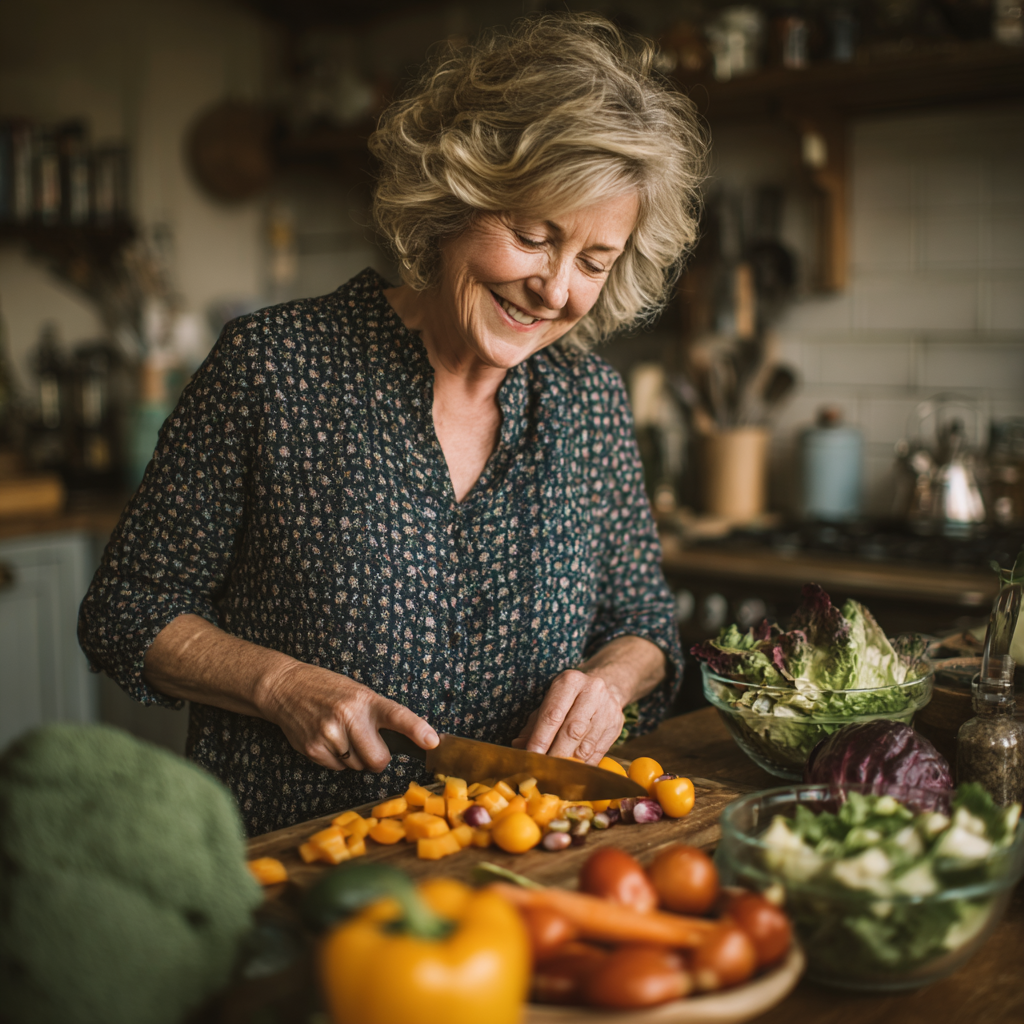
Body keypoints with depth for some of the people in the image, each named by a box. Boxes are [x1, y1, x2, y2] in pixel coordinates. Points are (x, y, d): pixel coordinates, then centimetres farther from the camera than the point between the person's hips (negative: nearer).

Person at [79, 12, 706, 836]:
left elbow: (645, 621, 14)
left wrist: (612, 676, -9)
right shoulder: (272, 366, -8)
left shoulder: (591, 399, 4)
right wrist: (281, 685, -16)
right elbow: (128, 612, -1)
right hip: (284, 860, -3)